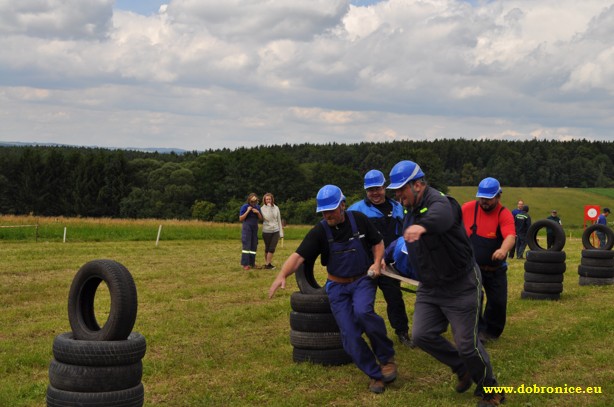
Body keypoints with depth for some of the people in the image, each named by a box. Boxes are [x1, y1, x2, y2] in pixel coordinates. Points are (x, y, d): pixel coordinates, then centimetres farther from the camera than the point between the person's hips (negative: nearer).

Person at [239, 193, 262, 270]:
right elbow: (241, 219, -7)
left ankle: (252, 263, 7)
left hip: (255, 228, 5)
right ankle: (245, 264, -13)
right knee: (246, 246, -11)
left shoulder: (257, 207, 9)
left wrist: (258, 212, -8)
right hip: (247, 228, -5)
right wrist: (247, 211, -17)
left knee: (254, 246, 2)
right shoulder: (244, 207, -6)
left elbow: (261, 218, 12)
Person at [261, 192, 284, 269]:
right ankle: (267, 264, 16)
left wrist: (281, 232, 6)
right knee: (267, 248, 7)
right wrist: (269, 207, -17)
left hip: (275, 231, 2)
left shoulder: (276, 208, 4)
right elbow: (267, 218, -15)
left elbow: (279, 220, 8)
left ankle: (268, 263, 4)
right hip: (267, 231, -2)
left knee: (272, 248, -3)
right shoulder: (263, 208, -4)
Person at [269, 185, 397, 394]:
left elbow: (377, 242, 7)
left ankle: (387, 357, -11)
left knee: (362, 311, -32)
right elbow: (298, 256, -20)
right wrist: (282, 275, -38)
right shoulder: (319, 232, -10)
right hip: (337, 286, 2)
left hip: (363, 280, -1)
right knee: (349, 334, -8)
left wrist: (377, 262, -11)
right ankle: (375, 374, 10)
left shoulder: (359, 220, -8)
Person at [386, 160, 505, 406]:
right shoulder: (410, 210, 5)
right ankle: (462, 369, 20)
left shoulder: (439, 202, -24)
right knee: (422, 335, -5)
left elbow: (441, 217, -52)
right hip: (429, 288, 8)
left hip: (461, 287, -8)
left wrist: (422, 226, -72)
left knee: (467, 344, -3)